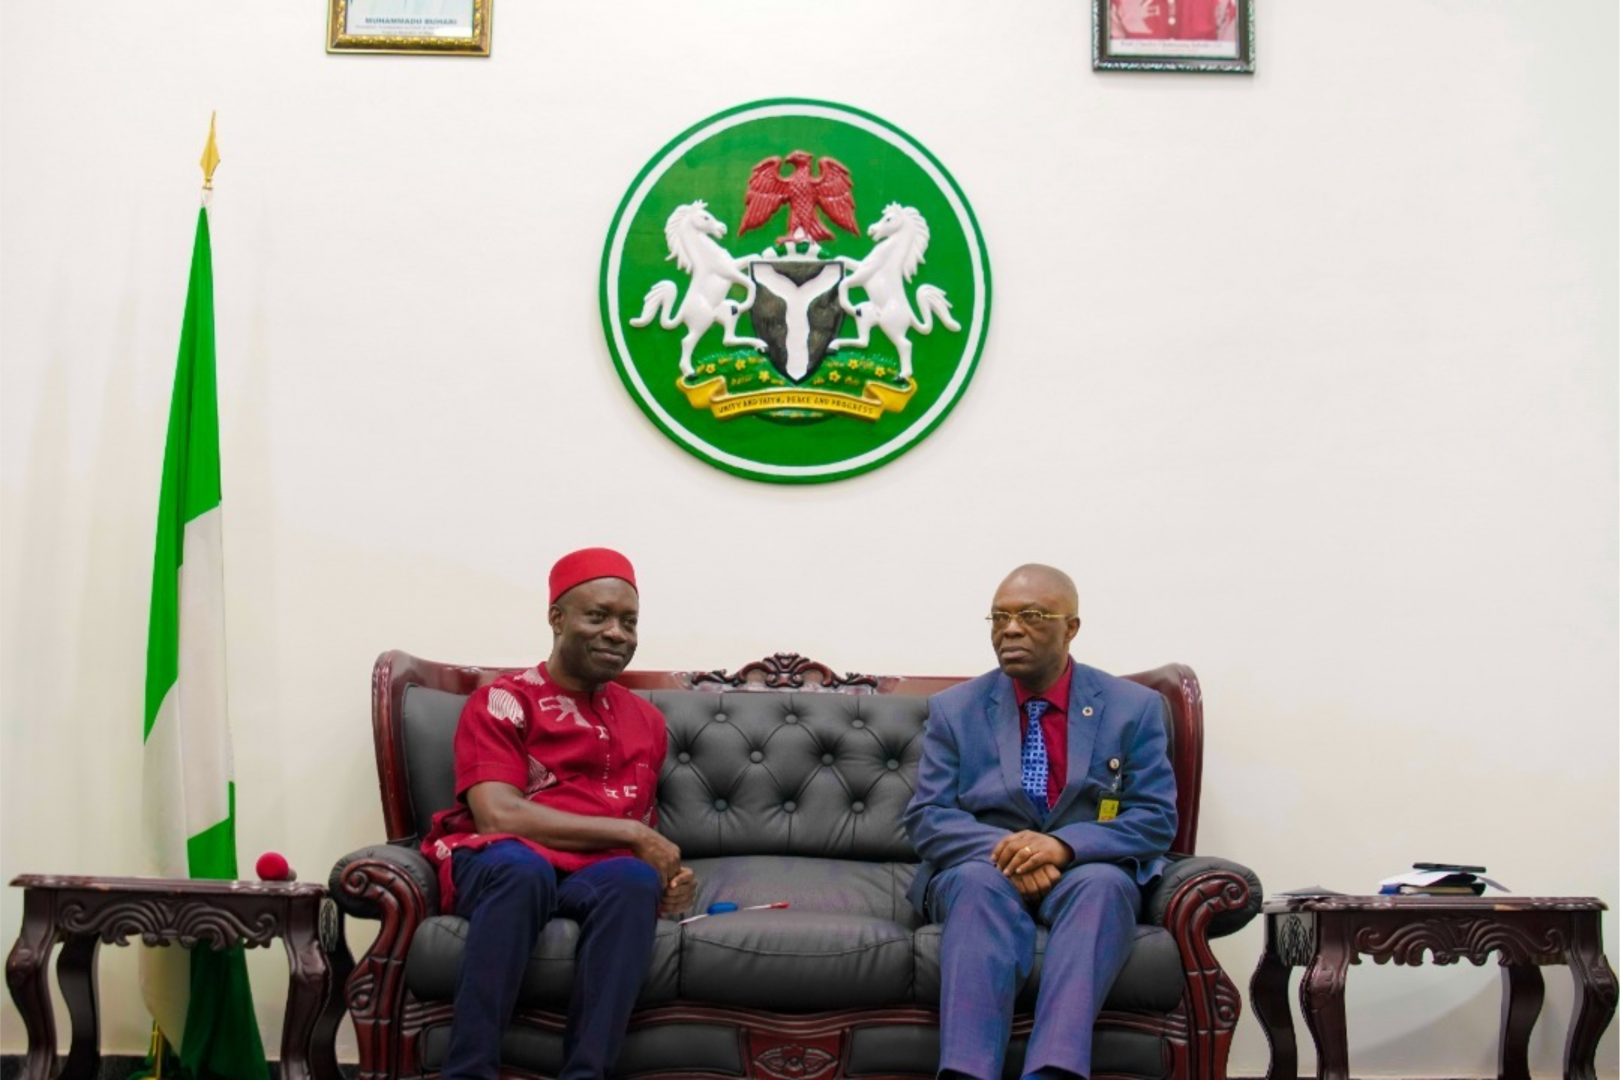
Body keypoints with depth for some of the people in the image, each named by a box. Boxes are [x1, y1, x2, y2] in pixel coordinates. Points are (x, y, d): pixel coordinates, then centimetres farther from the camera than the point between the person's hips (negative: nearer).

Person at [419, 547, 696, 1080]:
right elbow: (498, 816, -12)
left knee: (634, 879, -33)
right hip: (498, 865, -3)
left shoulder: (646, 721, 20)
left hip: (594, 875, 4)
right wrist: (630, 834, -12)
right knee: (521, 866, -40)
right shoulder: (502, 701, 2)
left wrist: (668, 872, 1)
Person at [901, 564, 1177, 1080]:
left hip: (1087, 872, 0)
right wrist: (1005, 849, -22)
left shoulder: (1134, 707, 3)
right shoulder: (954, 709, 5)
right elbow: (926, 818, -1)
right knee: (982, 884, -35)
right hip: (982, 869, 0)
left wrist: (1064, 844, -23)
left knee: (1104, 884, -35)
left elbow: (1156, 819, -4)